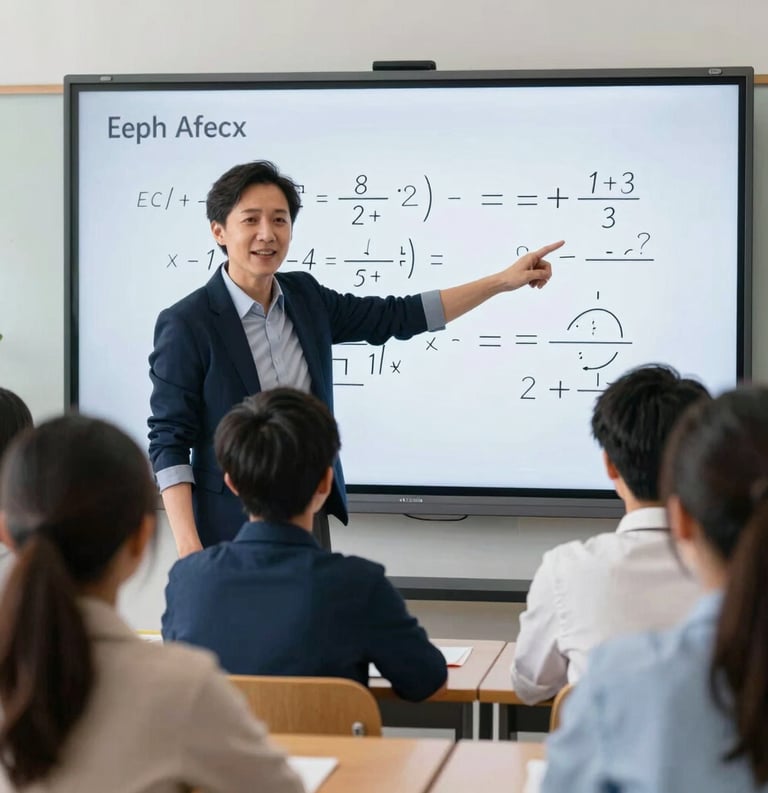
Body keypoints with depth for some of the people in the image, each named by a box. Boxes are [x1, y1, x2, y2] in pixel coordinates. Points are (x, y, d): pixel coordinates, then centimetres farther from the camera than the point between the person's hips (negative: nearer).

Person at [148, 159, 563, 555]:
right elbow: (170, 442, -13)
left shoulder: (305, 297, 3)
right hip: (232, 530, -5)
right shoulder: (186, 325, -14)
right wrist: (188, 549, -20)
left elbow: (398, 316, 10)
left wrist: (503, 281, 8)